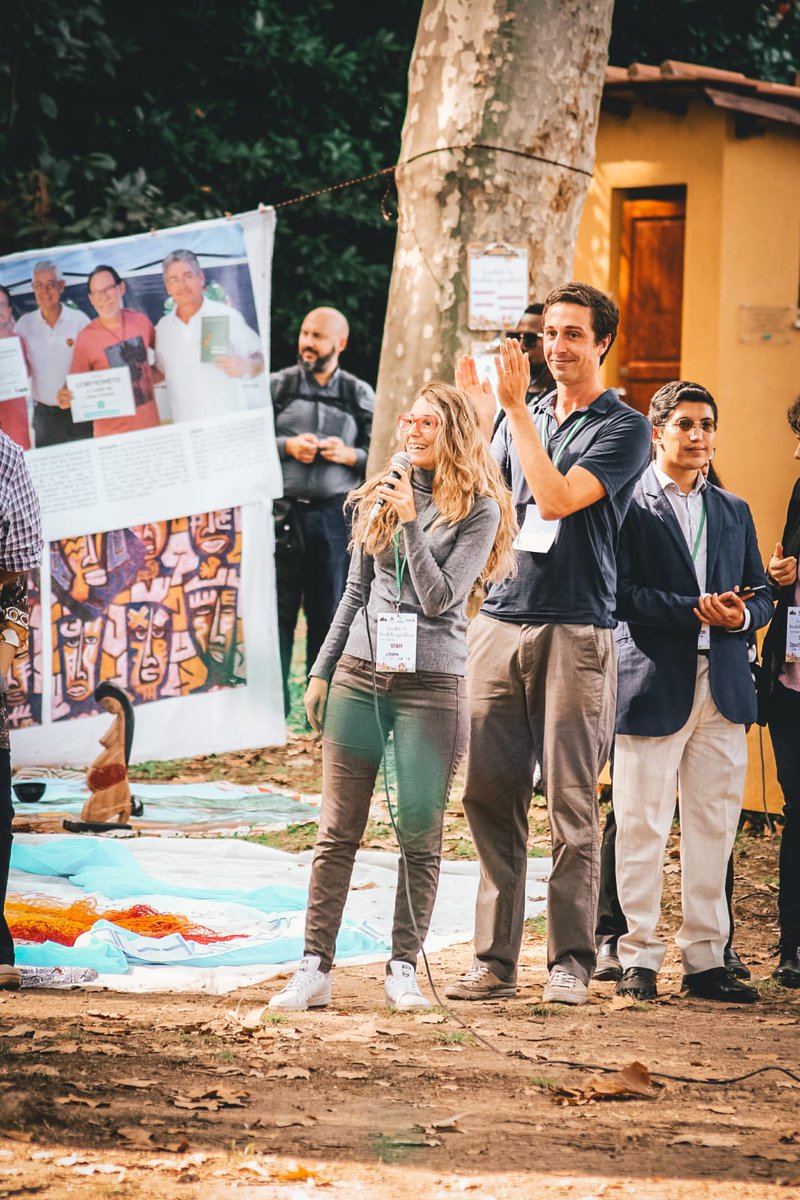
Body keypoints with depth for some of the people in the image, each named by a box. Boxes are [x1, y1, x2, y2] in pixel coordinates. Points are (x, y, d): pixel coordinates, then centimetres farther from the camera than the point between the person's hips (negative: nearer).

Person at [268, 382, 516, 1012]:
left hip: (431, 682, -4)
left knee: (420, 836, 0)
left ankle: (403, 969, 7)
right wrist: (322, 672, 16)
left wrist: (410, 522, -13)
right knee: (337, 831, 0)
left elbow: (441, 598, -10)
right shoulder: (380, 496, 13)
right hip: (360, 674, 4)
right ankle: (316, 968, 0)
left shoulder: (479, 509, -1)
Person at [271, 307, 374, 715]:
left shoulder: (359, 395, 9)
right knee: (278, 608, -2)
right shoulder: (276, 386, 6)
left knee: (330, 612, 4)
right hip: (283, 511, -1)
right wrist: (288, 447, -10)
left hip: (335, 515, 1)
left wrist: (348, 454, -9)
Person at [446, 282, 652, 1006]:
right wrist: (480, 416, 8)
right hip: (500, 622, 5)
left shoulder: (624, 428, 0)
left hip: (576, 631, -5)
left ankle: (571, 961, 1)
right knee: (491, 795, 1)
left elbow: (558, 499, -13)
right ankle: (496, 958, 5)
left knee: (572, 803, -4)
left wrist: (516, 410, -12)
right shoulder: (523, 418, 18)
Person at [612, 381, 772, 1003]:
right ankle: (640, 957, 5)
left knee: (714, 828, 5)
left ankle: (706, 958, 11)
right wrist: (694, 610, -17)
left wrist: (742, 615, -6)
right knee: (643, 827, -2)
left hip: (723, 689, 5)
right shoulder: (628, 504, 0)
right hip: (653, 685, -5)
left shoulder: (734, 511, 19)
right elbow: (619, 591, -9)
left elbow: (761, 593, 17)